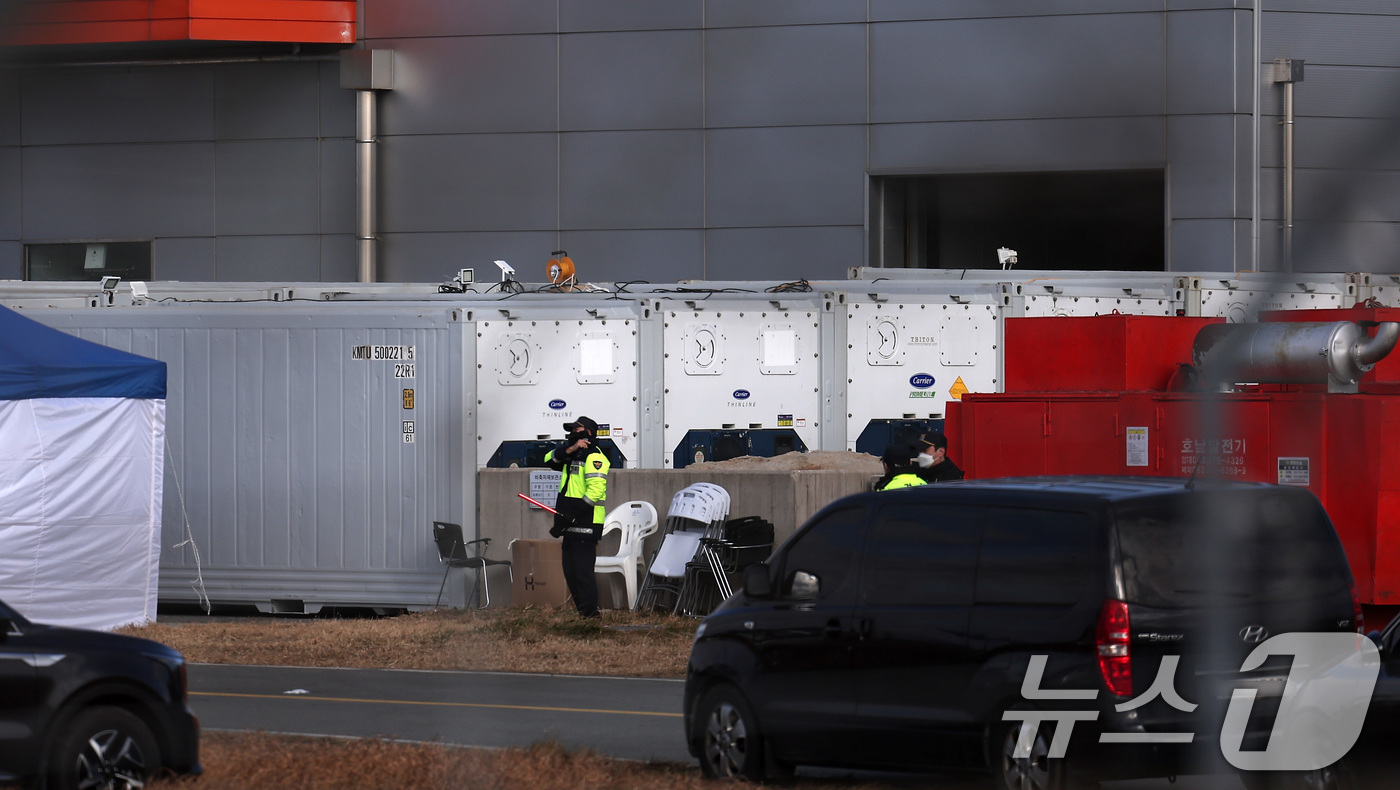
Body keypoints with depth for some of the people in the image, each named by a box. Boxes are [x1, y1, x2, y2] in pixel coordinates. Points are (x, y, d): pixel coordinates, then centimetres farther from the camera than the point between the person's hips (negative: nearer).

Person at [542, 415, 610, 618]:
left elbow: (596, 489, -22)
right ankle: (581, 611, 19)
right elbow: (550, 460, 9)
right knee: (570, 571, 13)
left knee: (583, 571, -12)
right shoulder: (574, 456, 19)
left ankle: (590, 614, -11)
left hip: (585, 526, -10)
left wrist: (573, 512, -25)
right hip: (571, 526, 10)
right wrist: (569, 449, -7)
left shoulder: (593, 457, -12)